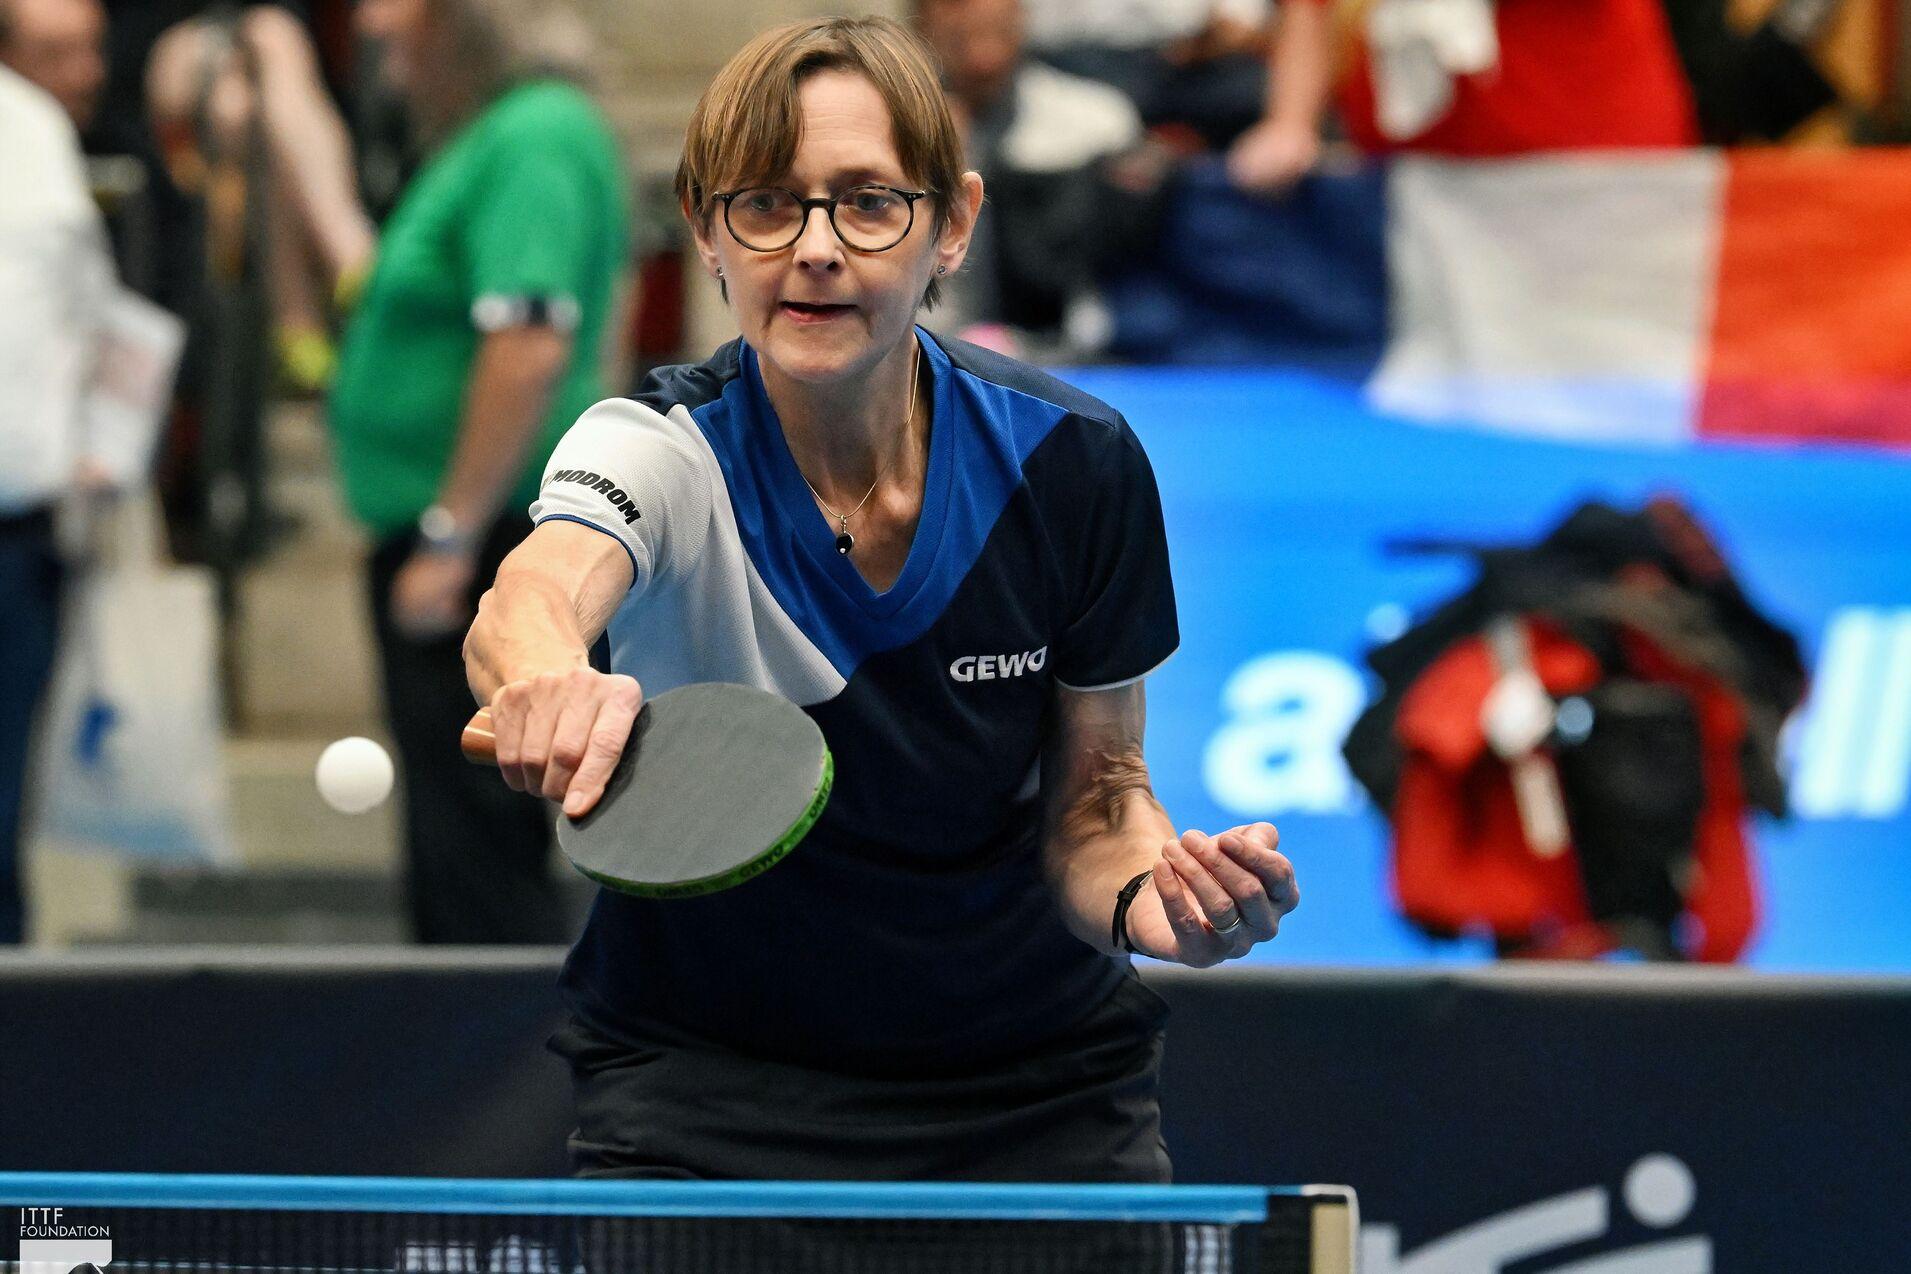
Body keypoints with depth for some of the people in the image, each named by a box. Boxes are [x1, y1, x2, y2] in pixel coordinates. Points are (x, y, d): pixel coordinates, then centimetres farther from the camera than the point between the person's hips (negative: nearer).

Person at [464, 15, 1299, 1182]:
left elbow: (1092, 797, 1)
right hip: (703, 1077, -2)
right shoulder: (658, 446, -17)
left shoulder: (1074, 463, -10)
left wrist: (1150, 890, -23)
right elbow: (530, 596, -40)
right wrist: (543, 673, -65)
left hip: (1038, 1083, 2)